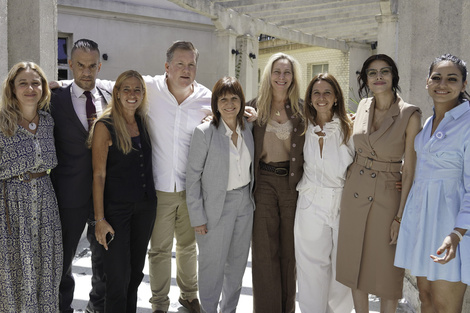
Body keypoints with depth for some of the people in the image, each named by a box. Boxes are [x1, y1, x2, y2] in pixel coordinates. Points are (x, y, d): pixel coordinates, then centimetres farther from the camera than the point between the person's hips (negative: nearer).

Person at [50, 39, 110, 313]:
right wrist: (51, 191, -8)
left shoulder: (111, 100, 3)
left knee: (104, 254, 18)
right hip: (71, 195, -3)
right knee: (63, 258, 11)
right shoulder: (56, 100, -6)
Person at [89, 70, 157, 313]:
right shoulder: (105, 126, -10)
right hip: (117, 208, -5)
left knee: (136, 271, 15)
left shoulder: (143, 122, 7)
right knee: (118, 275, 0)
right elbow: (99, 174, -11)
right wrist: (99, 219, -14)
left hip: (145, 207, 6)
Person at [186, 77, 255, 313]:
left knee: (237, 264, 16)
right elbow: (192, 177, -10)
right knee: (213, 267, 4)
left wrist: (252, 199, 8)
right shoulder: (204, 133, -12)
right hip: (217, 207, -5)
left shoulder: (248, 130, 4)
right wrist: (197, 217, -12)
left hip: (245, 205, 5)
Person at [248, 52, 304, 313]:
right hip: (264, 182, 0)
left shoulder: (302, 108, 4)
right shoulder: (255, 106, 5)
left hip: (293, 183, 0)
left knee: (289, 249, 10)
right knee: (264, 250, 3)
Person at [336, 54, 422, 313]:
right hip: (354, 194, 5)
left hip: (388, 197, -4)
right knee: (355, 265, 12)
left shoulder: (409, 115, -11)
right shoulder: (363, 107, 4)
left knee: (386, 270, 5)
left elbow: (409, 169, -10)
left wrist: (401, 216, -12)